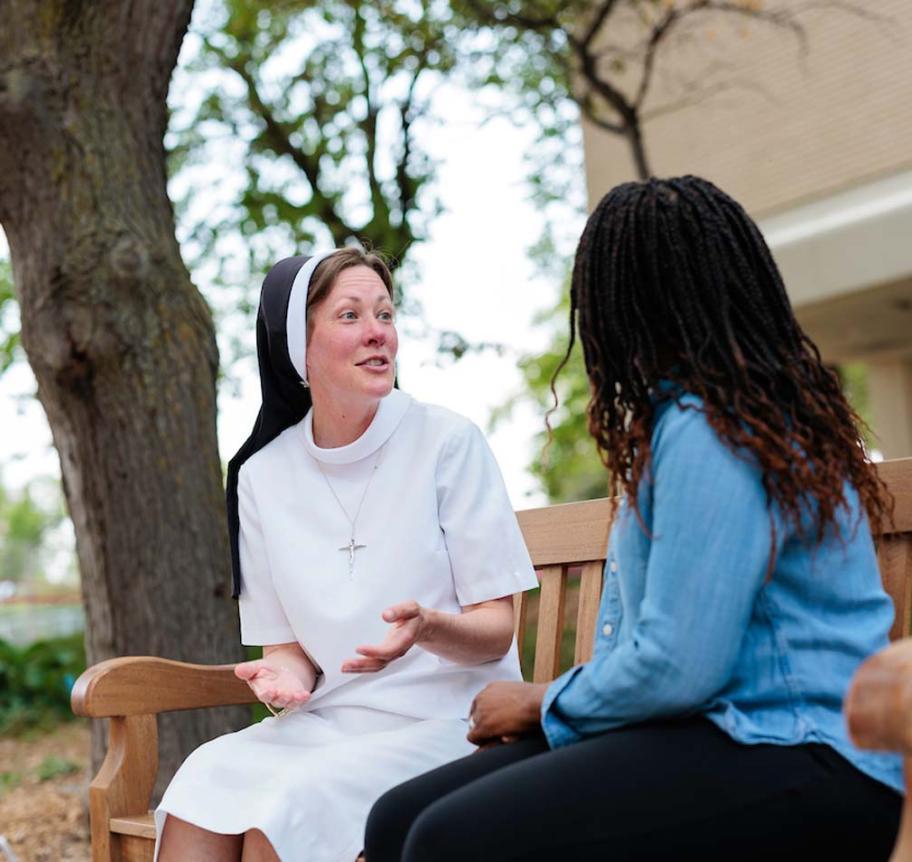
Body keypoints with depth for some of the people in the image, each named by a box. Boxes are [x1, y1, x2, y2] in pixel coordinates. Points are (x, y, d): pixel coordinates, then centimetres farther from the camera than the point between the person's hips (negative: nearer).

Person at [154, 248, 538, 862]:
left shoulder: (447, 442, -5)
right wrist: (289, 673, -12)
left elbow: (496, 631, -4)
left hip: (447, 721, -3)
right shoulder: (262, 475, 6)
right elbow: (288, 642, 12)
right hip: (325, 722, 3)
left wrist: (428, 627, -25)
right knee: (205, 779, -25)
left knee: (292, 804, -28)